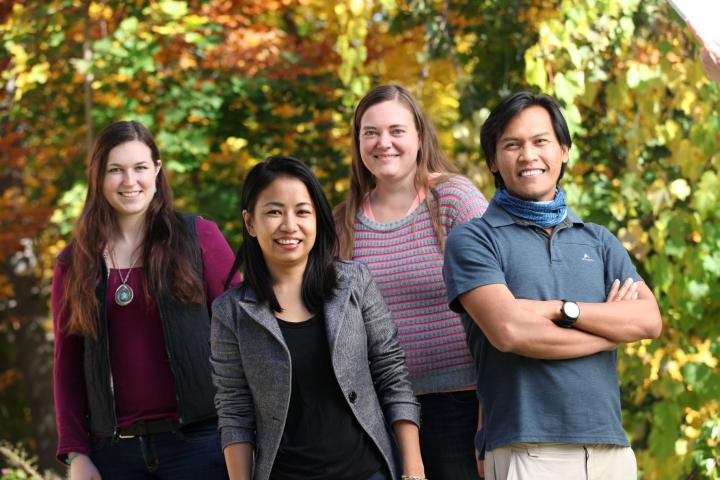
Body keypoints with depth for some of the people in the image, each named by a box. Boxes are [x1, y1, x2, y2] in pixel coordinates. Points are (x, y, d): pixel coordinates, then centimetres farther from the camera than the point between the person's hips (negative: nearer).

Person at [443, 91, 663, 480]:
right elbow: (509, 331, -11)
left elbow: (649, 320, 3)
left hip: (611, 448, 4)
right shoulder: (472, 240, 3)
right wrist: (610, 330, 0)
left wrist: (560, 310, -9)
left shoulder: (598, 241, 18)